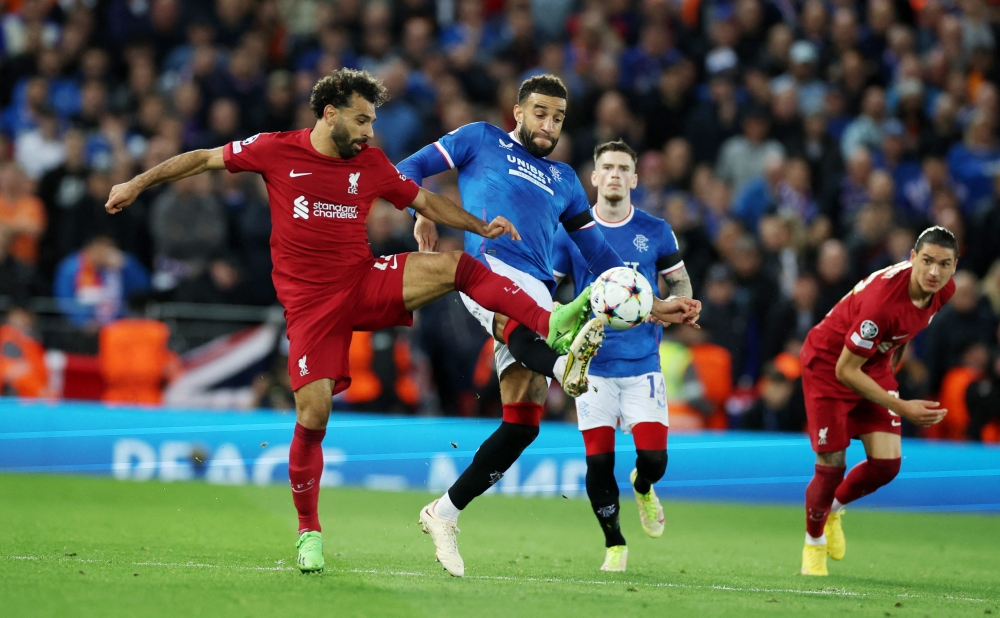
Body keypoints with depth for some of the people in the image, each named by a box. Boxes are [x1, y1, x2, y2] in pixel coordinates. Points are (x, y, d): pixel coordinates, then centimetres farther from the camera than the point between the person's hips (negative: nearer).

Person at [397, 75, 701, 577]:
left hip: (537, 291, 5)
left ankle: (444, 514, 2)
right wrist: (423, 213, -3)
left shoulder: (564, 180, 34)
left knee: (523, 422, -9)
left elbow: (600, 257, 35)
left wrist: (654, 305, 27)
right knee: (521, 316, -42)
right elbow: (409, 171, 18)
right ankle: (563, 366, -78)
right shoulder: (482, 141, 22)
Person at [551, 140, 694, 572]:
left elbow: (681, 284, 14)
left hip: (642, 363, 0)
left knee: (653, 456, -9)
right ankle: (614, 544, 15)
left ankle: (643, 488, 29)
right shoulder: (571, 232, 1)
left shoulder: (655, 232, 3)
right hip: (592, 364, 0)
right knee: (599, 460, -5)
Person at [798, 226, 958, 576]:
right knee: (832, 465, -8)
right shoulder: (883, 298, -39)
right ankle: (814, 543, 21)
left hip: (875, 366, 6)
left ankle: (834, 508, 26)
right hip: (828, 364, -6)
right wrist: (902, 408, -33)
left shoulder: (943, 290, -15)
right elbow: (845, 371, -31)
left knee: (887, 463, -6)